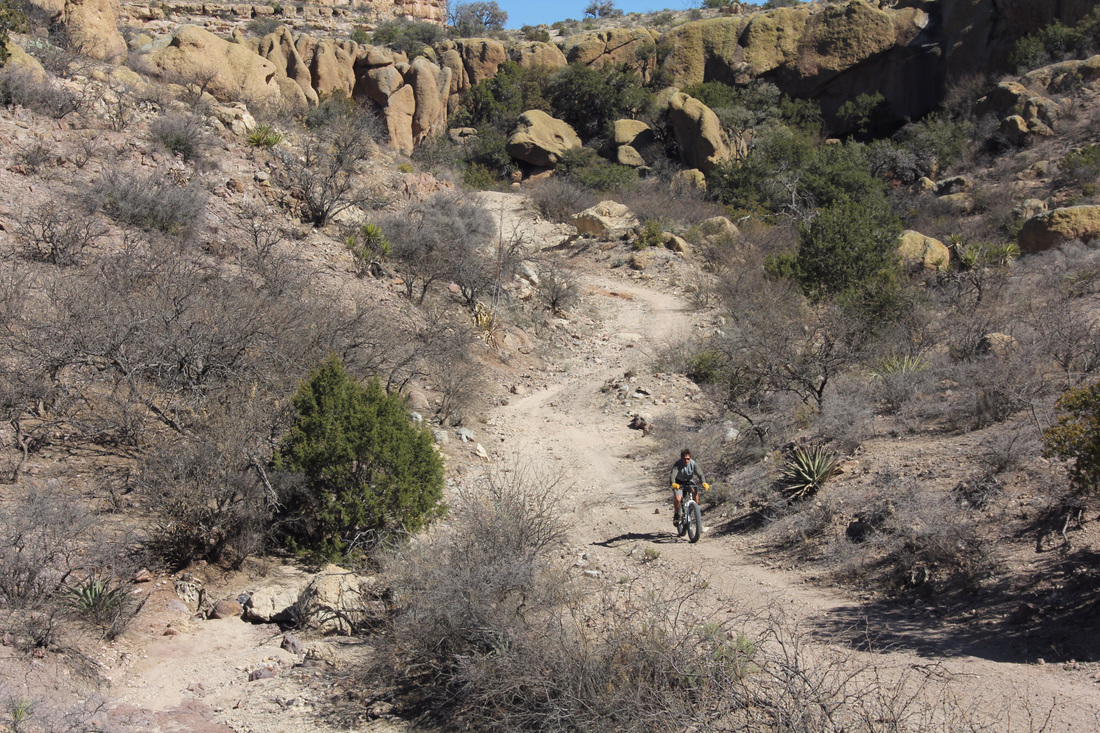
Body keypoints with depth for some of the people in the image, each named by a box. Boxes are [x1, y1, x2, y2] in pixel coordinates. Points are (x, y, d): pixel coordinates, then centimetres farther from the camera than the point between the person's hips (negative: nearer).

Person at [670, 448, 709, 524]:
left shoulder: (693, 464, -21)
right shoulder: (677, 464, -27)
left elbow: (700, 474, -29)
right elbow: (673, 475, -40)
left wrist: (704, 483, -50)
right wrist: (673, 484, -61)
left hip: (689, 481, 2)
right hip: (678, 483, -2)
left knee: (695, 492, -29)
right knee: (678, 499, -23)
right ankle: (676, 515, 2)